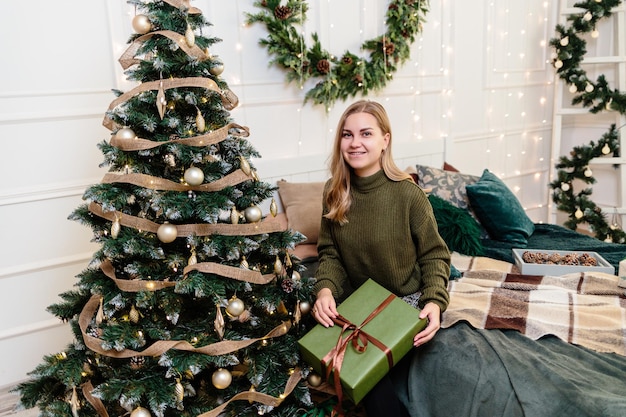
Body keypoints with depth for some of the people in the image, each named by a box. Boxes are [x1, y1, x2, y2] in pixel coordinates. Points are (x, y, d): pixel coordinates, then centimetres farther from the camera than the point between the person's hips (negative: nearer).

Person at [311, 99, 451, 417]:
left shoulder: (407, 194, -16)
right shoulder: (334, 192, -4)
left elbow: (434, 255, -8)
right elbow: (329, 252, 1)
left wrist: (435, 302, -23)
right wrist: (325, 289, -18)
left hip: (408, 299, -3)